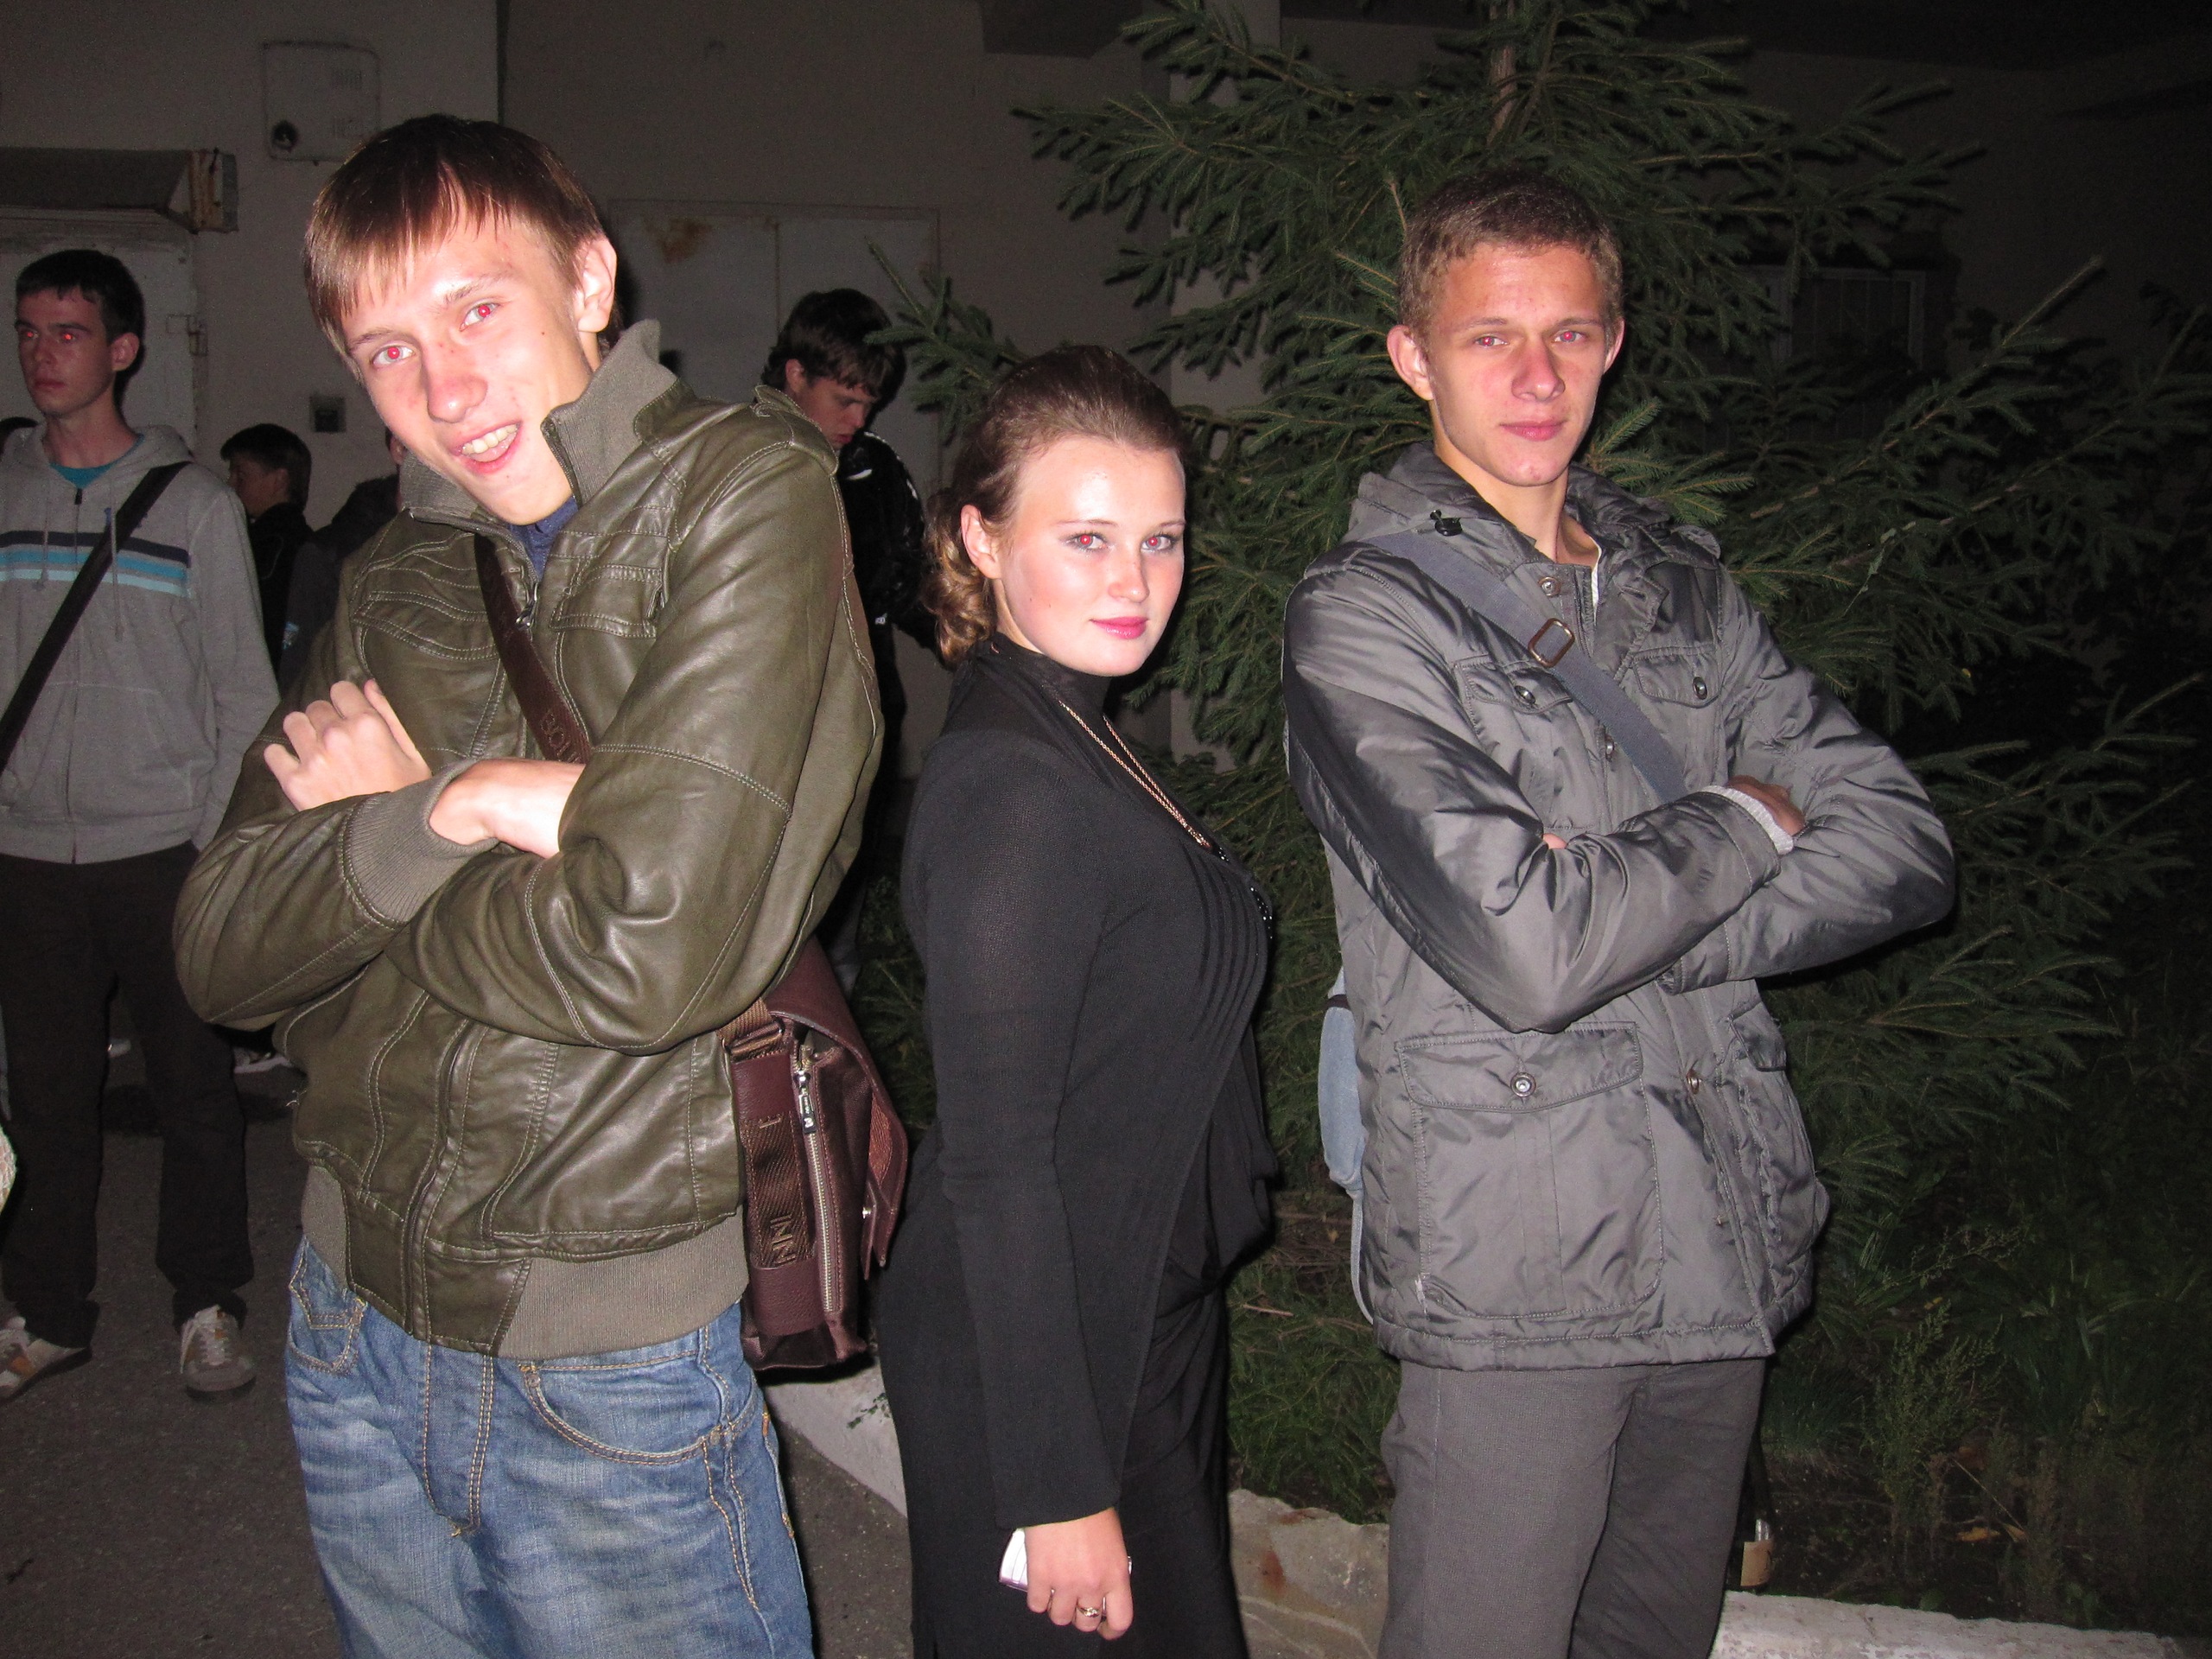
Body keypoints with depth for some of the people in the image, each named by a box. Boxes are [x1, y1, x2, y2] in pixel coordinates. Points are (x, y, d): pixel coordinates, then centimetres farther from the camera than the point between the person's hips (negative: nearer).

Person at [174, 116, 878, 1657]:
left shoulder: (748, 493, -15)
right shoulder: (400, 580, 5)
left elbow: (652, 949, -26)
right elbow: (223, 950, -1)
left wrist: (370, 842, -9)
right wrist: (458, 811, -18)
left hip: (618, 1359, -6)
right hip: (359, 1315, 6)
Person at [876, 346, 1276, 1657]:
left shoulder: (1081, 746, 7)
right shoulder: (1009, 785, -23)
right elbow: (996, 1163, -24)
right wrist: (1060, 1489, -21)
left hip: (1155, 1325, 9)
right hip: (1036, 1365, -9)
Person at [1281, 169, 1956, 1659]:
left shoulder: (1682, 583, 10)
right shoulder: (1364, 616, -10)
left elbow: (1905, 847, 2)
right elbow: (1524, 947, -22)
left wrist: (1629, 926, -13)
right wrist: (1743, 826, -6)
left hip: (1732, 1233, 6)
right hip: (1515, 1264, -6)